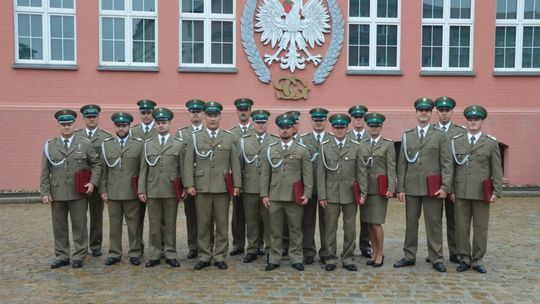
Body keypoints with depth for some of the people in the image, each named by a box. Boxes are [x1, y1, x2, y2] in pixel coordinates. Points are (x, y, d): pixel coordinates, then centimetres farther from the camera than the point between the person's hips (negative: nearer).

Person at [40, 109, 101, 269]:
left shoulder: (85, 144, 2)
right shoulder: (49, 145, 6)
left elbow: (97, 164, 6)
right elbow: (45, 172, 4)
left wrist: (93, 182, -6)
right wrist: (44, 192, -2)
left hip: (78, 193, -2)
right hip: (57, 193, 2)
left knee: (79, 226, 4)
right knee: (59, 226, 10)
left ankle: (79, 256, 16)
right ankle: (62, 256, 23)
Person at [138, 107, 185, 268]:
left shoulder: (179, 144, 4)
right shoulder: (148, 144, 9)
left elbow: (182, 168, 3)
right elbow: (143, 169, 7)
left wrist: (184, 189, 0)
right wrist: (141, 190, 2)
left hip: (171, 191, -1)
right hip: (152, 191, 1)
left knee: (170, 224, 6)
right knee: (154, 224, 6)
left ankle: (170, 255, 15)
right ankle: (155, 255, 16)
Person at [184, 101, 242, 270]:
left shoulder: (229, 138, 8)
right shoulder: (195, 138, 8)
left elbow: (235, 163, 6)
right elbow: (188, 163, 3)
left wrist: (237, 185, -1)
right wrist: (189, 184, -5)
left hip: (223, 188, 0)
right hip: (201, 188, 0)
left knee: (222, 224, 4)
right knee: (203, 225, 5)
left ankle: (219, 256, 15)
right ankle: (204, 257, 16)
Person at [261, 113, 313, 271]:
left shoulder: (302, 150, 3)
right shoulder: (270, 149, 8)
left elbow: (308, 174, 0)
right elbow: (265, 174, 7)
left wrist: (307, 194, -7)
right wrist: (264, 194, 1)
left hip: (294, 197, -1)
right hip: (274, 197, 2)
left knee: (295, 229, 7)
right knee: (275, 230, 8)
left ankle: (296, 259, 18)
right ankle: (274, 259, 18)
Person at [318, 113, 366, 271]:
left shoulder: (356, 147, 4)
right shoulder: (325, 147, 2)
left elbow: (361, 172, 4)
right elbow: (321, 173, 1)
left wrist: (362, 193, -2)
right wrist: (321, 195, -4)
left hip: (350, 194, 1)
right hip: (331, 195, -1)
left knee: (350, 228, 7)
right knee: (330, 228, 4)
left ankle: (348, 259, 19)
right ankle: (331, 258, 16)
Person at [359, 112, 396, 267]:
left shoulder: (388, 144, 2)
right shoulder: (362, 144, 13)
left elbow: (391, 168, -4)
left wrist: (390, 188, -11)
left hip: (379, 188, -4)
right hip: (364, 187, 4)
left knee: (376, 222, -6)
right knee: (369, 223, 8)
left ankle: (380, 253, 11)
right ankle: (374, 253, 19)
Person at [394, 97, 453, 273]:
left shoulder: (440, 136, 3)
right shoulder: (407, 136, 9)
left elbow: (447, 164, -2)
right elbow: (402, 164, 7)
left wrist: (445, 187, -10)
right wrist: (400, 188, 2)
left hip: (433, 188, -2)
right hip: (411, 187, 2)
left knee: (434, 223, 3)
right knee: (410, 223, 8)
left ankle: (436, 259, 13)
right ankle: (409, 256, 19)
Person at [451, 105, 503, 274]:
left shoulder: (491, 143, 3)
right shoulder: (456, 141, 7)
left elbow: (497, 169, 2)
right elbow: (451, 167, 6)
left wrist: (496, 191, -4)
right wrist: (451, 189, 1)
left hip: (482, 193, -1)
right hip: (461, 192, 1)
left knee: (481, 228, 6)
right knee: (461, 227, 5)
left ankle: (477, 260, 18)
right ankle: (464, 259, 17)